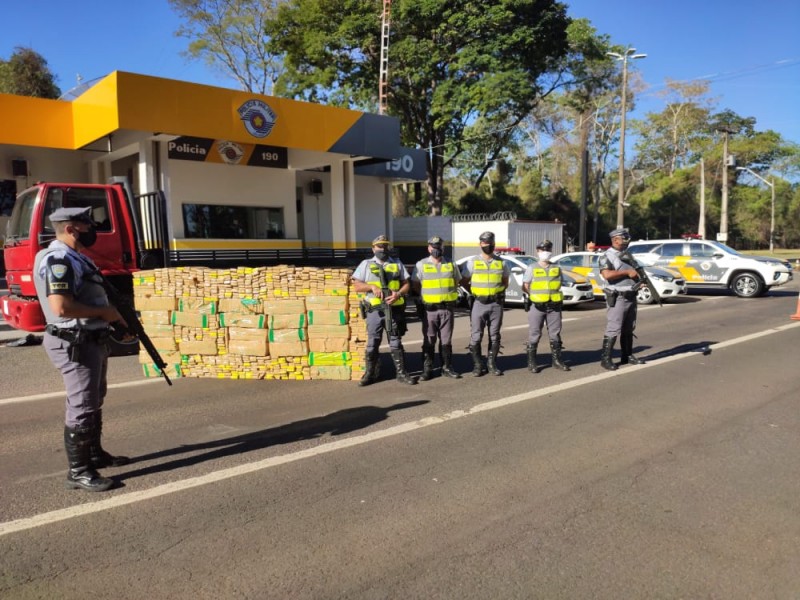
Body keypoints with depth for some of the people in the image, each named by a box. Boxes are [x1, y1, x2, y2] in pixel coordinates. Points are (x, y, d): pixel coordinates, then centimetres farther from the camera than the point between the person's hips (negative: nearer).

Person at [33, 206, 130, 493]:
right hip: (75, 345, -11)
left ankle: (95, 454, 34)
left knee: (94, 402, 20)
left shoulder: (75, 257, 14)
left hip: (92, 340, 11)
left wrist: (111, 315, 10)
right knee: (81, 407, -4)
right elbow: (61, 307, -29)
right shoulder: (58, 260, -19)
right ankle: (78, 472, 6)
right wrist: (103, 312, -18)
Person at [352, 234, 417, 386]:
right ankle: (370, 374, 15)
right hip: (374, 310, 0)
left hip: (394, 310, 1)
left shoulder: (397, 264, 12)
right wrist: (372, 286, -15)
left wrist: (398, 294, -12)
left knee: (396, 343, 4)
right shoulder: (366, 264, 8)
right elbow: (356, 286, 2)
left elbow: (406, 284, 8)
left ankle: (401, 373, 10)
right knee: (372, 344, 5)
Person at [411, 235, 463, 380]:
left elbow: (456, 282, 16)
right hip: (429, 309, -2)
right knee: (429, 341, 3)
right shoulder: (421, 265, 2)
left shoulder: (451, 264, 8)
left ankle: (447, 368, 17)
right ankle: (427, 370, 9)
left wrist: (448, 294, 5)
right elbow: (415, 285, 5)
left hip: (447, 308, 2)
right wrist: (426, 295, -1)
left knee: (446, 340, 8)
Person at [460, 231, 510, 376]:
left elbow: (505, 282, 17)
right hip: (478, 303, -2)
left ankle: (491, 364, 18)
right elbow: (464, 281, 5)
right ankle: (477, 365, 9)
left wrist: (499, 293, 3)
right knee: (476, 336, -2)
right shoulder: (472, 262, 1)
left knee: (494, 336, 7)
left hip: (496, 304, 2)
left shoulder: (501, 262, 7)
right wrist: (474, 293, -2)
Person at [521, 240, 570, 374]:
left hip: (554, 306, 3)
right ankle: (531, 362, 7)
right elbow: (525, 287, 0)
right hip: (537, 306, -3)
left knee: (555, 334, 8)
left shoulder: (556, 268, 11)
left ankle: (557, 360, 19)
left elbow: (559, 285, 17)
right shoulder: (532, 268, 2)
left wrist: (551, 293, 3)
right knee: (534, 335, 1)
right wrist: (535, 296, -5)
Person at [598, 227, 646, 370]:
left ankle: (627, 356, 24)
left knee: (629, 329, 14)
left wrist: (640, 276, 5)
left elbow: (634, 271, 28)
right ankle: (605, 359, -3)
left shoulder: (627, 255, 16)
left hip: (631, 296, 8)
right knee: (613, 330, -9)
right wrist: (627, 272, -18)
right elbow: (607, 274, -25)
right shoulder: (607, 256, -9)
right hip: (617, 298, -8)